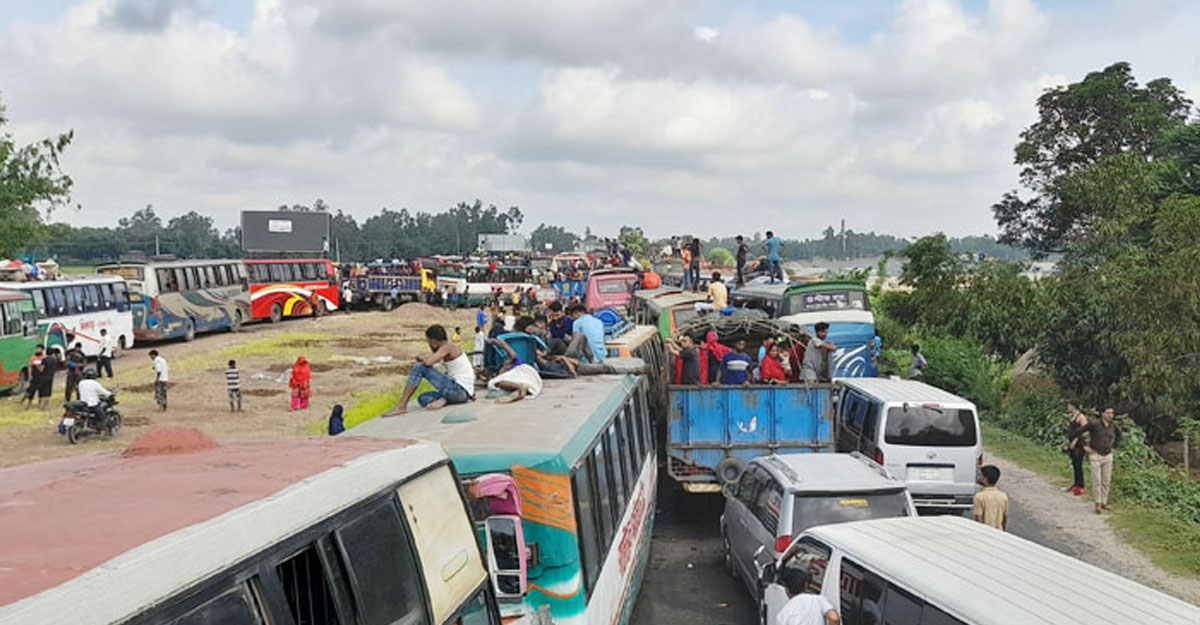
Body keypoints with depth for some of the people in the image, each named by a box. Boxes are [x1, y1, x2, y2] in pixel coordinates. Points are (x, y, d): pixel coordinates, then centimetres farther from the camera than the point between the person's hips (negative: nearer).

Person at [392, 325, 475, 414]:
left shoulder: (447, 347, -10)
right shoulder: (450, 348, 18)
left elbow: (428, 362, -23)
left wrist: (424, 360, -1)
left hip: (460, 390, -10)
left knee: (420, 368, -8)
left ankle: (402, 406, -11)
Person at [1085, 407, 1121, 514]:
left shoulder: (1113, 425, 1)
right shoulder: (1094, 423, -15)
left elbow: (1118, 434, 24)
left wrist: (1115, 445, 13)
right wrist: (1085, 447, -10)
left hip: (1108, 456, 5)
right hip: (1095, 456, -5)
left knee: (1106, 481, 7)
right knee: (1096, 480, -5)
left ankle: (1104, 502, 16)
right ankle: (1098, 504, 4)